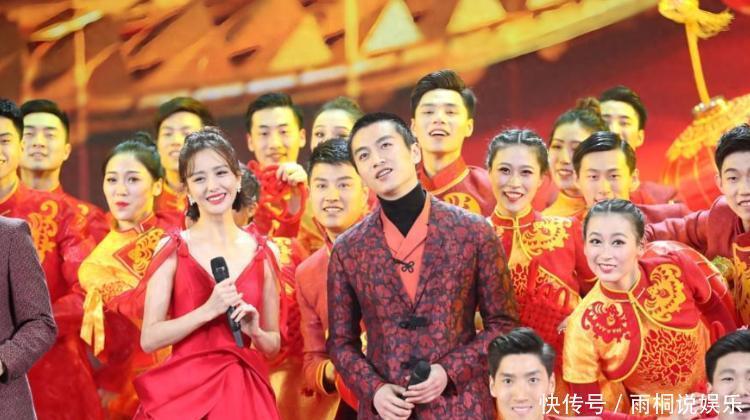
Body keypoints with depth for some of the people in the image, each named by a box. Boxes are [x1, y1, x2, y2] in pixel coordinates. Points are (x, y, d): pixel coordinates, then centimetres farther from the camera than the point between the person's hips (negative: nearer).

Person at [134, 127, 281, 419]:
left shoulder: (262, 253, 5)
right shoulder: (173, 249, -2)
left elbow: (273, 344, 13)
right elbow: (149, 339, -7)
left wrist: (255, 331, -7)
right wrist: (208, 311, -16)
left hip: (244, 393, 3)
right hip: (184, 392, -2)